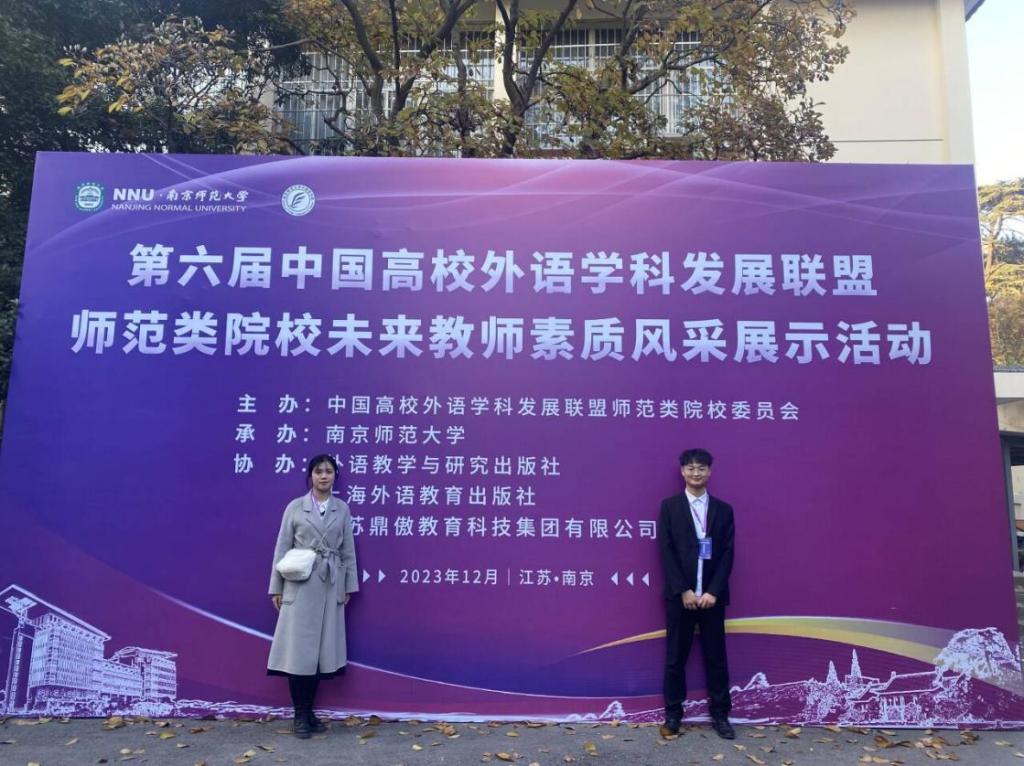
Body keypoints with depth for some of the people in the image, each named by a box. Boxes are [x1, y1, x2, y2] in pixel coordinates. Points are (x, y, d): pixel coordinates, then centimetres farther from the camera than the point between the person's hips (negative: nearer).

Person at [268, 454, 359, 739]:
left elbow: (348, 551, 8)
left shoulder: (343, 509, 7)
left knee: (322, 649, 7)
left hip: (331, 586, 2)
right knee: (298, 649, -2)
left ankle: (309, 711, 19)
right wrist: (276, 588, -1)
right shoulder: (295, 507, 1)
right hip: (301, 585, -2)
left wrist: (349, 586, 6)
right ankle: (300, 715, 10)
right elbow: (282, 549, 1)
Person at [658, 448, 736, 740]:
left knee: (716, 656, 8)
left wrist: (713, 591, -9)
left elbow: (727, 554, 1)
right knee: (676, 657, 6)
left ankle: (720, 715, 21)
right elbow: (666, 551, -5)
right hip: (679, 595, -1)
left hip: (712, 596, 1)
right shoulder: (669, 506, 1)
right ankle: (673, 715, 18)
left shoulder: (723, 510, 6)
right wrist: (683, 591, -11)